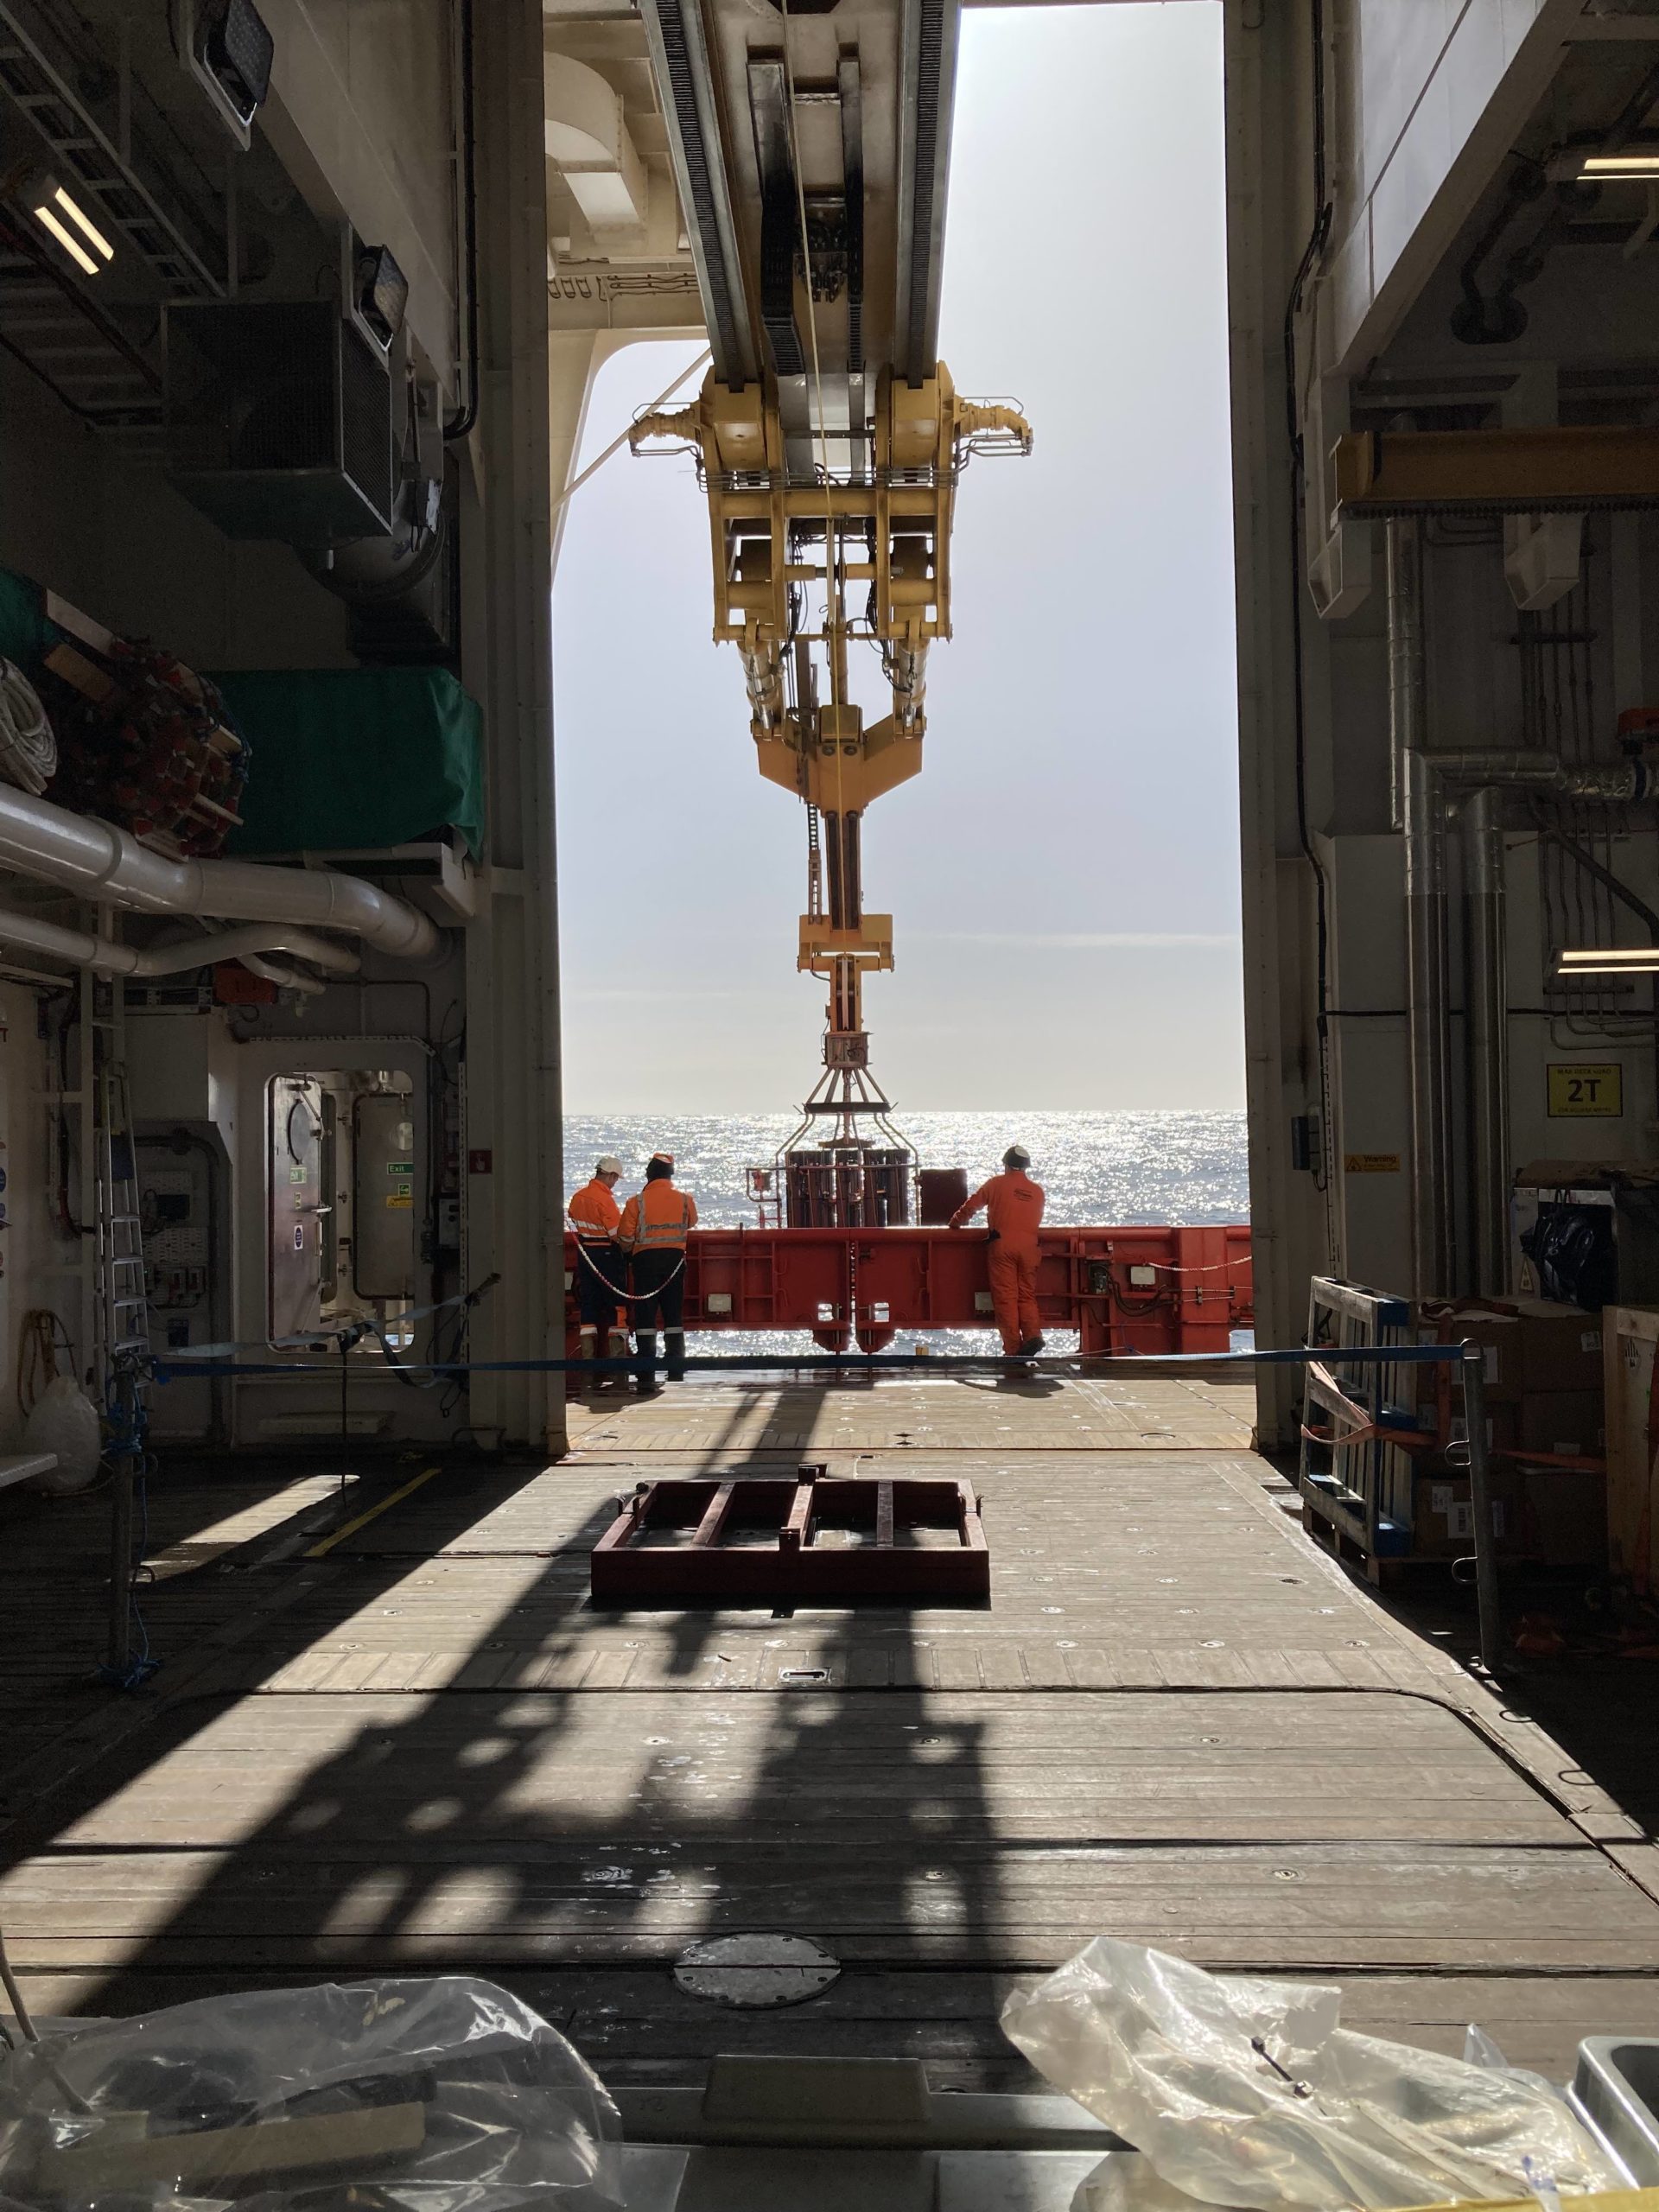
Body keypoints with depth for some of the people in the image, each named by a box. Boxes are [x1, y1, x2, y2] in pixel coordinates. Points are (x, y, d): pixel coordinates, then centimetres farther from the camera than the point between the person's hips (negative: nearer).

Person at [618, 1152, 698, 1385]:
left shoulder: (636, 1202, -8)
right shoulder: (685, 1199, 0)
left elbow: (626, 1239, -5)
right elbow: (692, 1222, 20)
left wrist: (629, 1254, 16)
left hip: (645, 1259, -2)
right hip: (675, 1258, 2)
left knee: (645, 1315, 0)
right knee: (673, 1314, 11)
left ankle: (646, 1373, -6)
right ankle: (675, 1370, 14)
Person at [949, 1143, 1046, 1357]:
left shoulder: (997, 1183, 6)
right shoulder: (1037, 1190, 14)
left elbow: (972, 1205, 10)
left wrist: (956, 1222, 26)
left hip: (1002, 1244, -3)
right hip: (1029, 1245, 3)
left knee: (1005, 1296, -2)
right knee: (1027, 1295, 10)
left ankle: (1013, 1348, -6)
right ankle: (1033, 1335, -13)